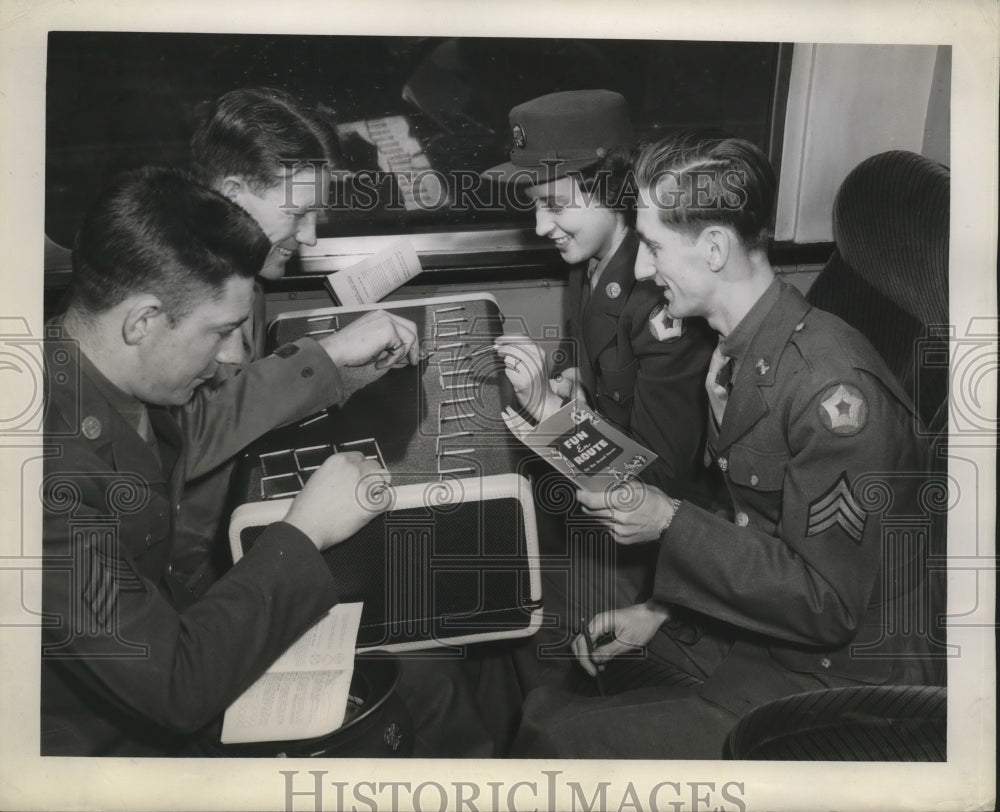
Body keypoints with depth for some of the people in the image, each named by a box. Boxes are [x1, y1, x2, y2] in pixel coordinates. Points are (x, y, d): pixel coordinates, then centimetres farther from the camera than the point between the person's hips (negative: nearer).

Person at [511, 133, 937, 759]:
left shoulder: (833, 388, -26)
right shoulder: (738, 354, 3)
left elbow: (826, 604, -23)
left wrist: (670, 523, -22)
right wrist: (661, 613, 3)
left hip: (833, 677, -8)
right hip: (753, 630, 8)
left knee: (555, 740, -14)